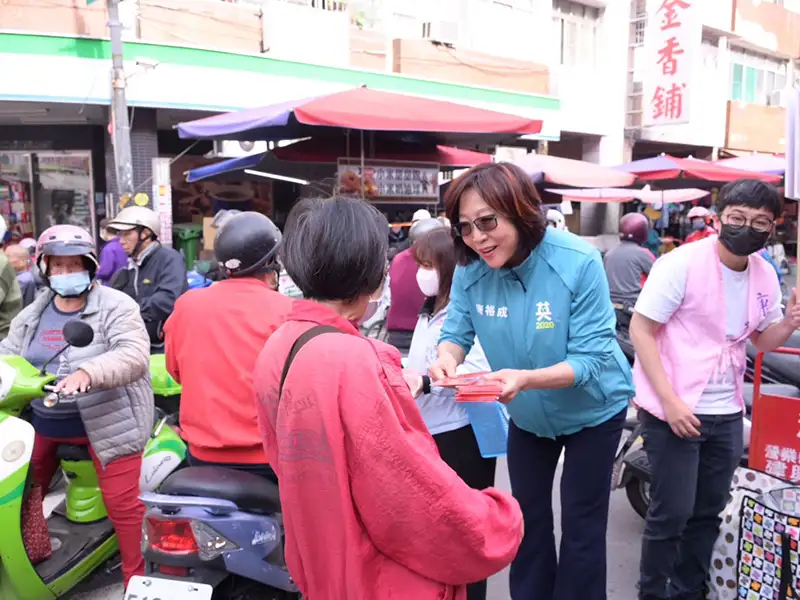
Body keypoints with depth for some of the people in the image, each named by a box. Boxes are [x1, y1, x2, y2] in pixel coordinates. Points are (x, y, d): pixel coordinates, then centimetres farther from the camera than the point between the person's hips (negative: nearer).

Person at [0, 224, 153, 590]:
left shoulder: (115, 307, -11)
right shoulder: (32, 315, 12)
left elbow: (134, 356, -24)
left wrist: (87, 372, -40)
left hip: (107, 422, -6)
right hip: (45, 423, 6)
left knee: (122, 504, -7)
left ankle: (137, 579, 10)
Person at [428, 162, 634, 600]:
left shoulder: (578, 262, -32)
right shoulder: (470, 269, -21)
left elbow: (590, 358, -31)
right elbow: (457, 330, -11)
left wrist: (526, 378, -49)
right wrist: (447, 357, -36)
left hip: (592, 410, -4)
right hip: (527, 415, 4)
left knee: (581, 523, 11)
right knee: (527, 516, 21)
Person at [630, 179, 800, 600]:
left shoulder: (766, 275, 5)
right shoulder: (681, 263, -15)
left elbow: (763, 341, 17)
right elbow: (640, 331, -15)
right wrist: (669, 400, -21)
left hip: (726, 413, 7)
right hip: (674, 409, -6)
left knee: (708, 512, 17)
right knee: (671, 513, 0)